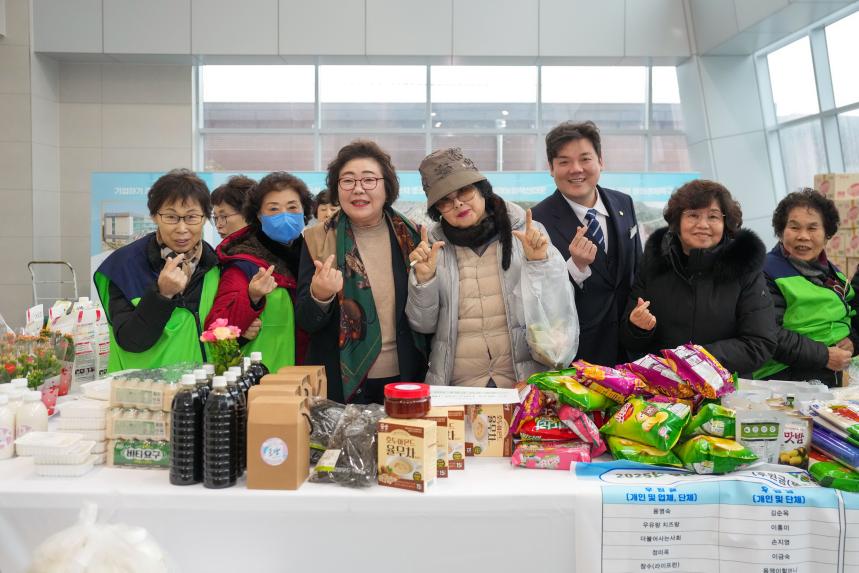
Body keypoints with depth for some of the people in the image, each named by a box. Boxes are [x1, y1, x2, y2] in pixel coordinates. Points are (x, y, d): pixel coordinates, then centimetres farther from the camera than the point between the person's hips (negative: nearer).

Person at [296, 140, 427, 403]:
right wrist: (319, 296, -26)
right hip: (341, 385, -1)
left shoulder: (412, 235, -1)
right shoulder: (318, 240, -4)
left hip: (405, 380, 1)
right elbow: (305, 322, -7)